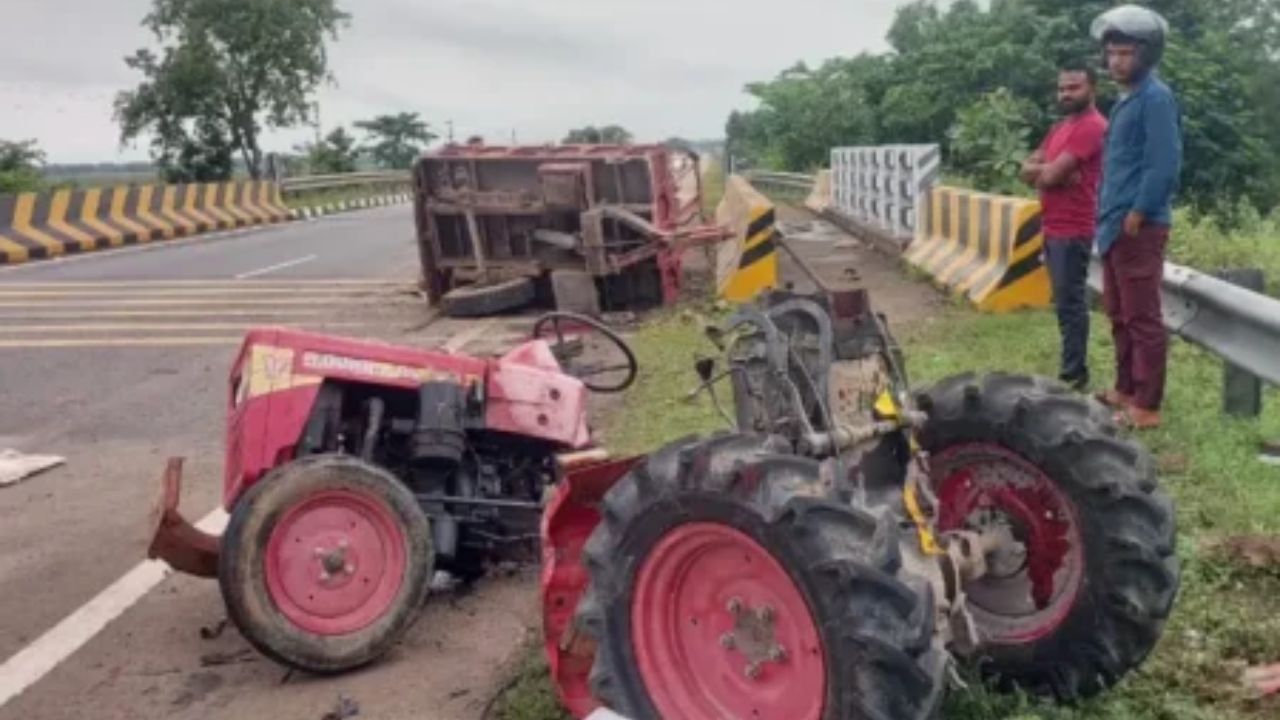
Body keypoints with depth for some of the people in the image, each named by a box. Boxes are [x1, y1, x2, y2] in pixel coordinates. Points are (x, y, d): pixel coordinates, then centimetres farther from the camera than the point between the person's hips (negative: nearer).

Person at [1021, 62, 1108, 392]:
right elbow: (1027, 169, 11)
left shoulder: (1092, 126, -13)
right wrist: (1049, 170, -8)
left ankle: (1074, 376, -1)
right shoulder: (1060, 127, 19)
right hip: (1054, 228, 10)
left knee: (1070, 304, -7)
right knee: (1065, 303, 13)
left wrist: (1040, 169, 1)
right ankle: (1072, 370, 21)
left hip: (1072, 231, -10)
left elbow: (1050, 174, -20)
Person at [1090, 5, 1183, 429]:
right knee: (1119, 315, 16)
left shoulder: (1155, 97, -11)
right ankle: (1125, 390, 27)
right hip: (1117, 226, 10)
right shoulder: (1126, 99, 18)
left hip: (1139, 228, -10)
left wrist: (1137, 214, -17)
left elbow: (1165, 164, -18)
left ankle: (1146, 406, -2)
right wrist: (1108, 214, 14)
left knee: (1143, 319, -6)